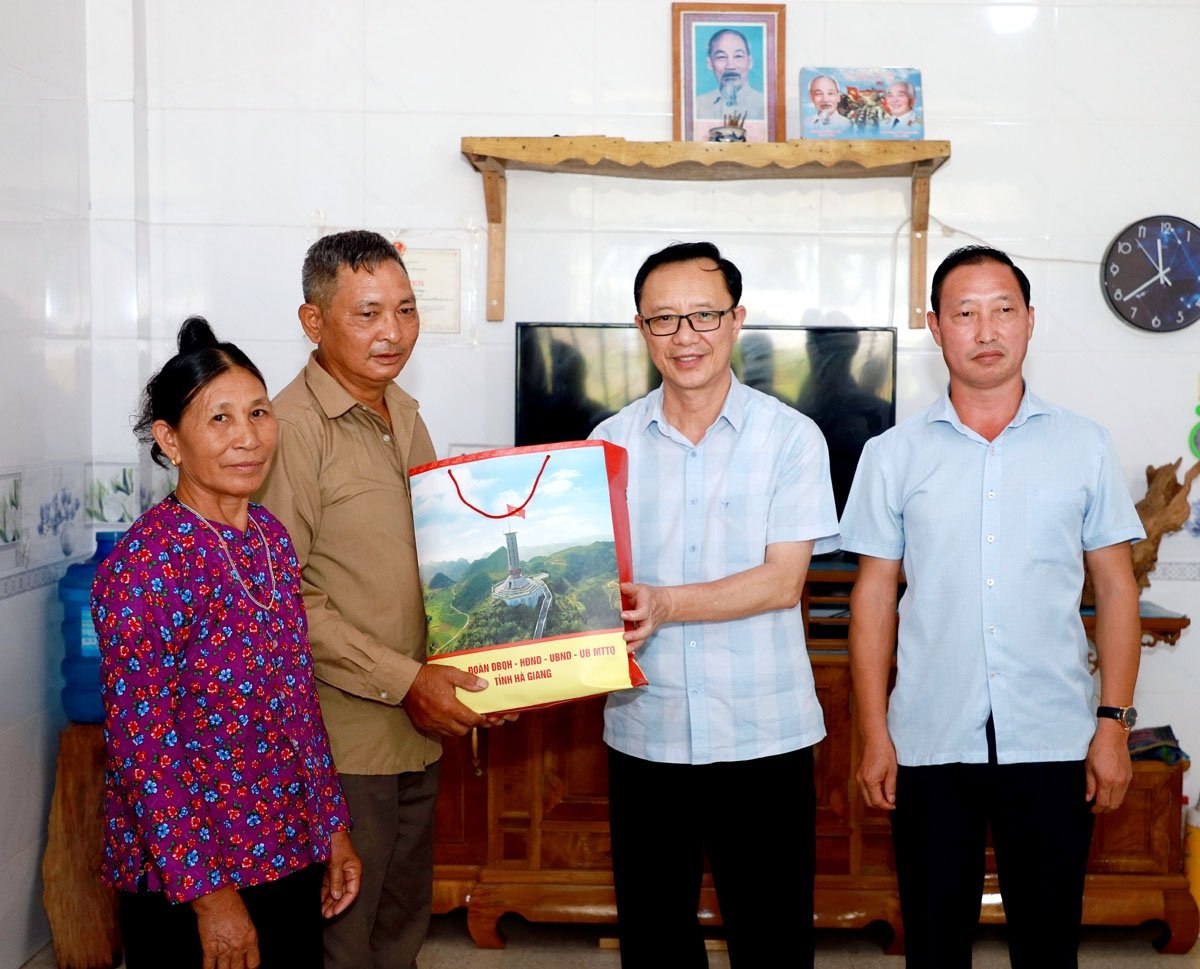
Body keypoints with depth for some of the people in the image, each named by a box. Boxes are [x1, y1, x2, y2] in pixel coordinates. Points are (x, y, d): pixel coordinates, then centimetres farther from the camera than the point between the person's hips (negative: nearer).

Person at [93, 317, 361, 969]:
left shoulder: (270, 535, 3)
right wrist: (206, 891, -17)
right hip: (187, 885, -7)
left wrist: (333, 827, 12)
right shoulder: (145, 564, -19)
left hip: (292, 853, 7)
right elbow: (139, 748, -19)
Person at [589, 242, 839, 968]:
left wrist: (663, 603, -24)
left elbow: (782, 580, -11)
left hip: (764, 736, -2)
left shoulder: (791, 437, -3)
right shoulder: (612, 442, 4)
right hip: (644, 733, 2)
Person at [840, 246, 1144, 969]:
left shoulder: (1085, 446, 4)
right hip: (930, 745, 0)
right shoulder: (893, 455, 3)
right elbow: (875, 596, 5)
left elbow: (1116, 588, 6)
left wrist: (1115, 723, -1)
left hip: (1053, 744, 0)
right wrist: (875, 735, 0)